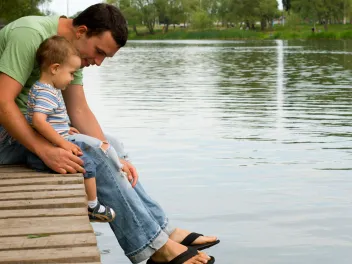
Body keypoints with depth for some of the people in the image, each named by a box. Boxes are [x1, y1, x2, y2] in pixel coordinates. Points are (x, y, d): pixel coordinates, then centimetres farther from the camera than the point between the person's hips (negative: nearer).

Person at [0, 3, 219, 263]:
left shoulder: (73, 51, 6)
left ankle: (165, 231, 4)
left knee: (109, 145, 4)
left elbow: (79, 110, 4)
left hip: (30, 124, 9)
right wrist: (45, 151, -34)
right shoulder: (30, 34, -22)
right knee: (92, 152, -22)